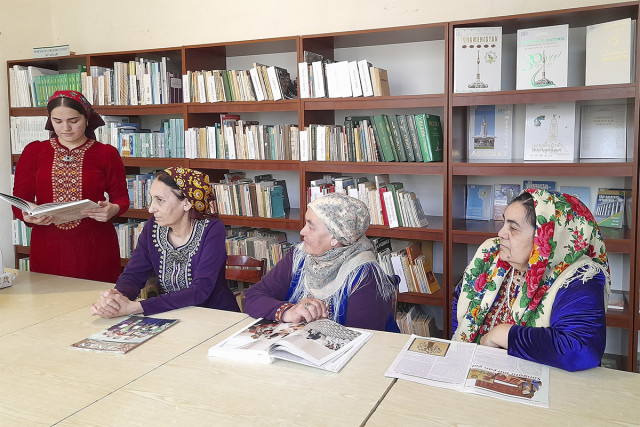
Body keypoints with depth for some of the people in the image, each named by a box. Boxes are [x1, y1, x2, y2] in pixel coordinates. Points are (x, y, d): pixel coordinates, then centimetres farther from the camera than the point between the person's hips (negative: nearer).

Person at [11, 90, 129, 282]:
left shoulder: (107, 154, 4)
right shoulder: (33, 151, 8)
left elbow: (121, 197, 5)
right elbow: (19, 199, 6)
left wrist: (113, 210, -18)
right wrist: (28, 216, -16)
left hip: (95, 246, -1)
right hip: (48, 246, 1)